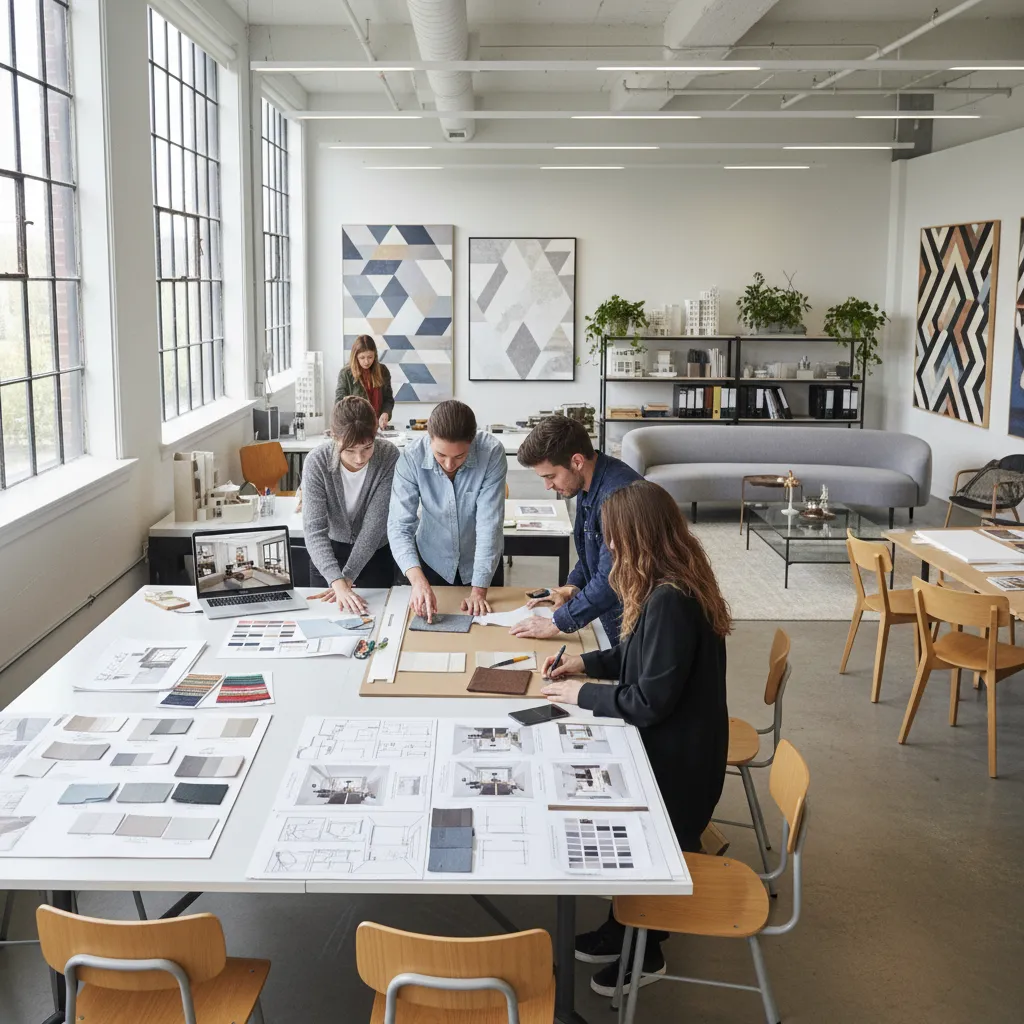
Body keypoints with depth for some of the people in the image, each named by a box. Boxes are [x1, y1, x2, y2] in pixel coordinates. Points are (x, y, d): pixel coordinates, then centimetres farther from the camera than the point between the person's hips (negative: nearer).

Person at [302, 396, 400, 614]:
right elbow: (314, 530, -29)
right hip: (329, 552, 0)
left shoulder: (388, 456, -26)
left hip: (375, 553, 0)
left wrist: (347, 576, -30)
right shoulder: (317, 462, -26)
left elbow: (375, 523, -25)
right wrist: (338, 581, -42)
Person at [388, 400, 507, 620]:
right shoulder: (411, 457, -25)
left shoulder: (492, 452, -27)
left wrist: (479, 589, -29)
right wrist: (417, 580, -41)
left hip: (482, 562, 0)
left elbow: (490, 523, -27)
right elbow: (399, 525, -27)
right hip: (432, 561, 1)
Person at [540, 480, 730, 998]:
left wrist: (583, 694, -16)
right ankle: (628, 931, 39)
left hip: (676, 761, -9)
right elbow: (641, 654, 15)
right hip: (669, 746, 9)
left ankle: (641, 952, 33)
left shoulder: (670, 601, -30)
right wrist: (586, 662, 6)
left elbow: (649, 700, -27)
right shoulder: (671, 586, 1)